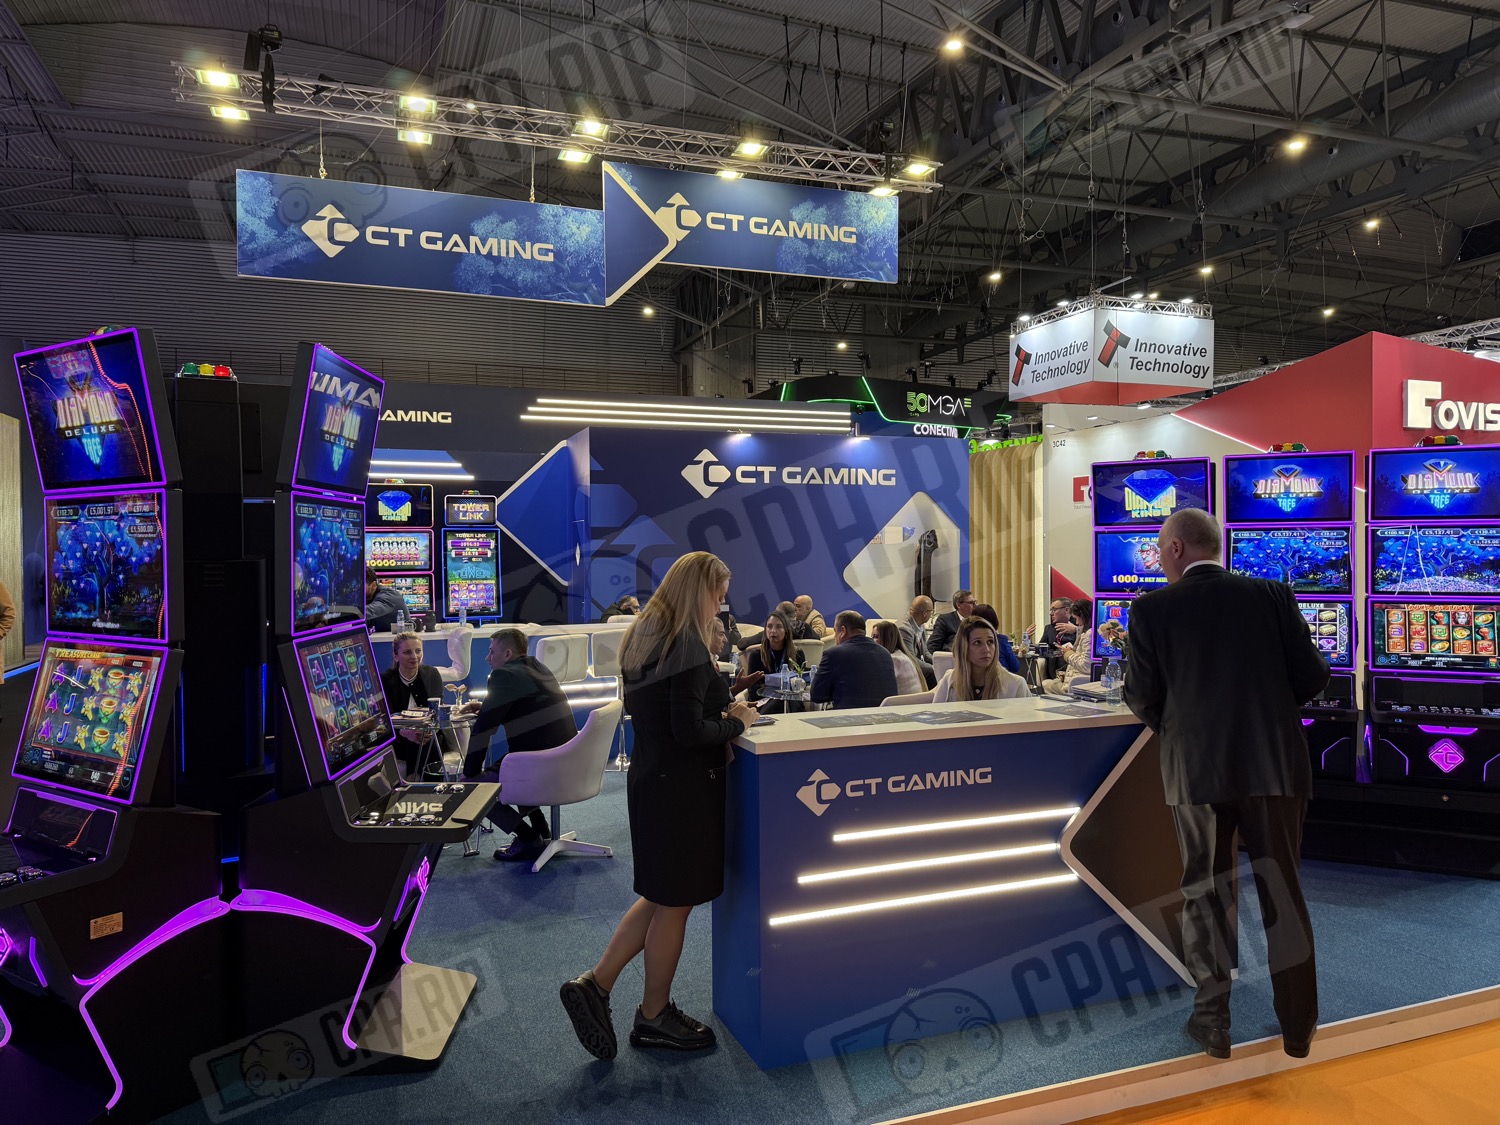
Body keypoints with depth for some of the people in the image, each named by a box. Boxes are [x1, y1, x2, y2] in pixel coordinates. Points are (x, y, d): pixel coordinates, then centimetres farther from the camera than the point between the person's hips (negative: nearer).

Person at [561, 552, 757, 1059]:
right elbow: (690, 732, -25)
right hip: (683, 788, -9)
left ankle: (595, 985, 21)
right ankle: (654, 1016, 25)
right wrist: (736, 721, -7)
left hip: (649, 779, 9)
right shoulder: (688, 647, -21)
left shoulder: (643, 636, 8)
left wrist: (720, 711, 11)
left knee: (662, 896, 21)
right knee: (675, 903, 8)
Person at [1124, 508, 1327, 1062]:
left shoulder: (1153, 608, -6)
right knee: (1282, 889, 14)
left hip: (1196, 767, -2)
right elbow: (1313, 675, 1)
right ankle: (1298, 1026, 25)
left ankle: (1213, 1022, 19)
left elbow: (1141, 697, -4)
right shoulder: (1272, 594, 1)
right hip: (1275, 762, 2)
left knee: (1205, 892, 12)